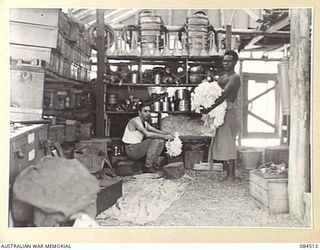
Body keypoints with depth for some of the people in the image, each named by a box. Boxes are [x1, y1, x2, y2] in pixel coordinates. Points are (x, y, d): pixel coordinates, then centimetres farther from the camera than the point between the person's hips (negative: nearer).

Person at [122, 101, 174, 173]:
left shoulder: (145, 123, 11)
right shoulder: (135, 121, -18)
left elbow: (157, 131, 8)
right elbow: (147, 134, -31)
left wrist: (168, 133, -12)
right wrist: (164, 136, -29)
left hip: (138, 147, 9)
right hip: (131, 150, -9)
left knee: (161, 140, 1)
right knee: (155, 140, -22)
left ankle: (154, 164, 4)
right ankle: (148, 167, -15)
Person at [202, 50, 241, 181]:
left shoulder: (234, 77, -8)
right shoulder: (223, 77, 22)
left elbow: (224, 95, -19)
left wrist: (210, 108, -24)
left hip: (229, 110, -9)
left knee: (228, 141, -9)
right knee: (221, 142, 9)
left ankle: (232, 175, -5)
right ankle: (228, 173, 14)